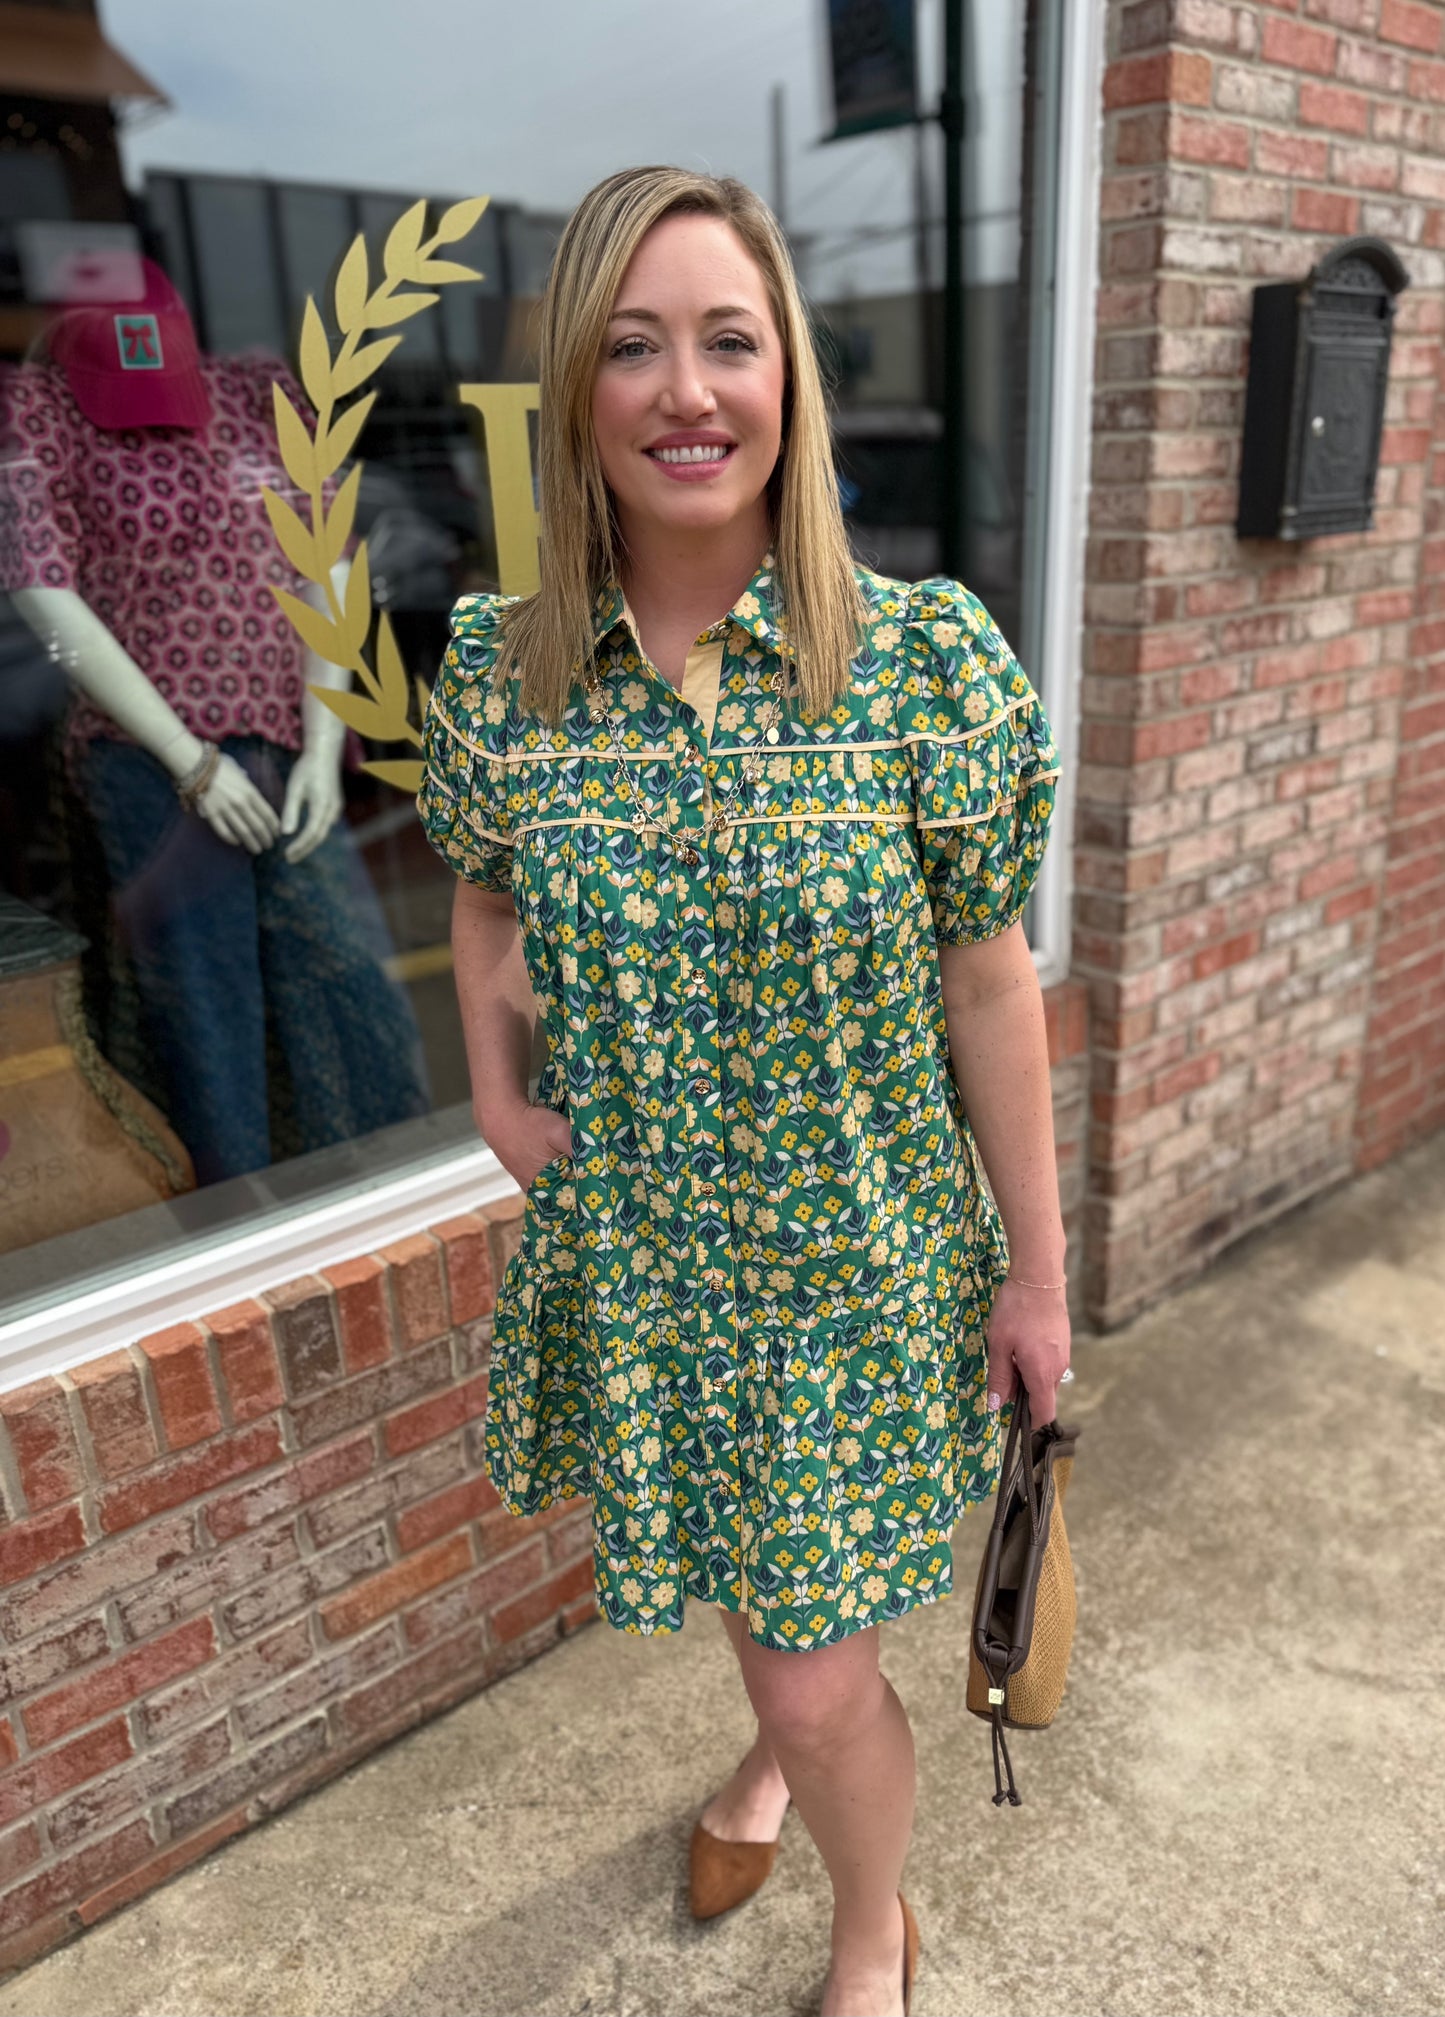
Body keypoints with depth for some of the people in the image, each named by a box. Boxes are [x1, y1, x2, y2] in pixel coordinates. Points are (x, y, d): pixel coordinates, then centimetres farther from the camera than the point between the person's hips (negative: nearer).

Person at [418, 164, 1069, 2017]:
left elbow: (987, 979, -9)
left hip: (858, 1265, -2)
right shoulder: (494, 669, -8)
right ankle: (778, 1748, 63)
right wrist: (495, 1086, -6)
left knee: (820, 1671, 9)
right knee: (744, 1580, 26)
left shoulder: (933, 660, -16)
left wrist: (1036, 1266, -3)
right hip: (625, 1255, 3)